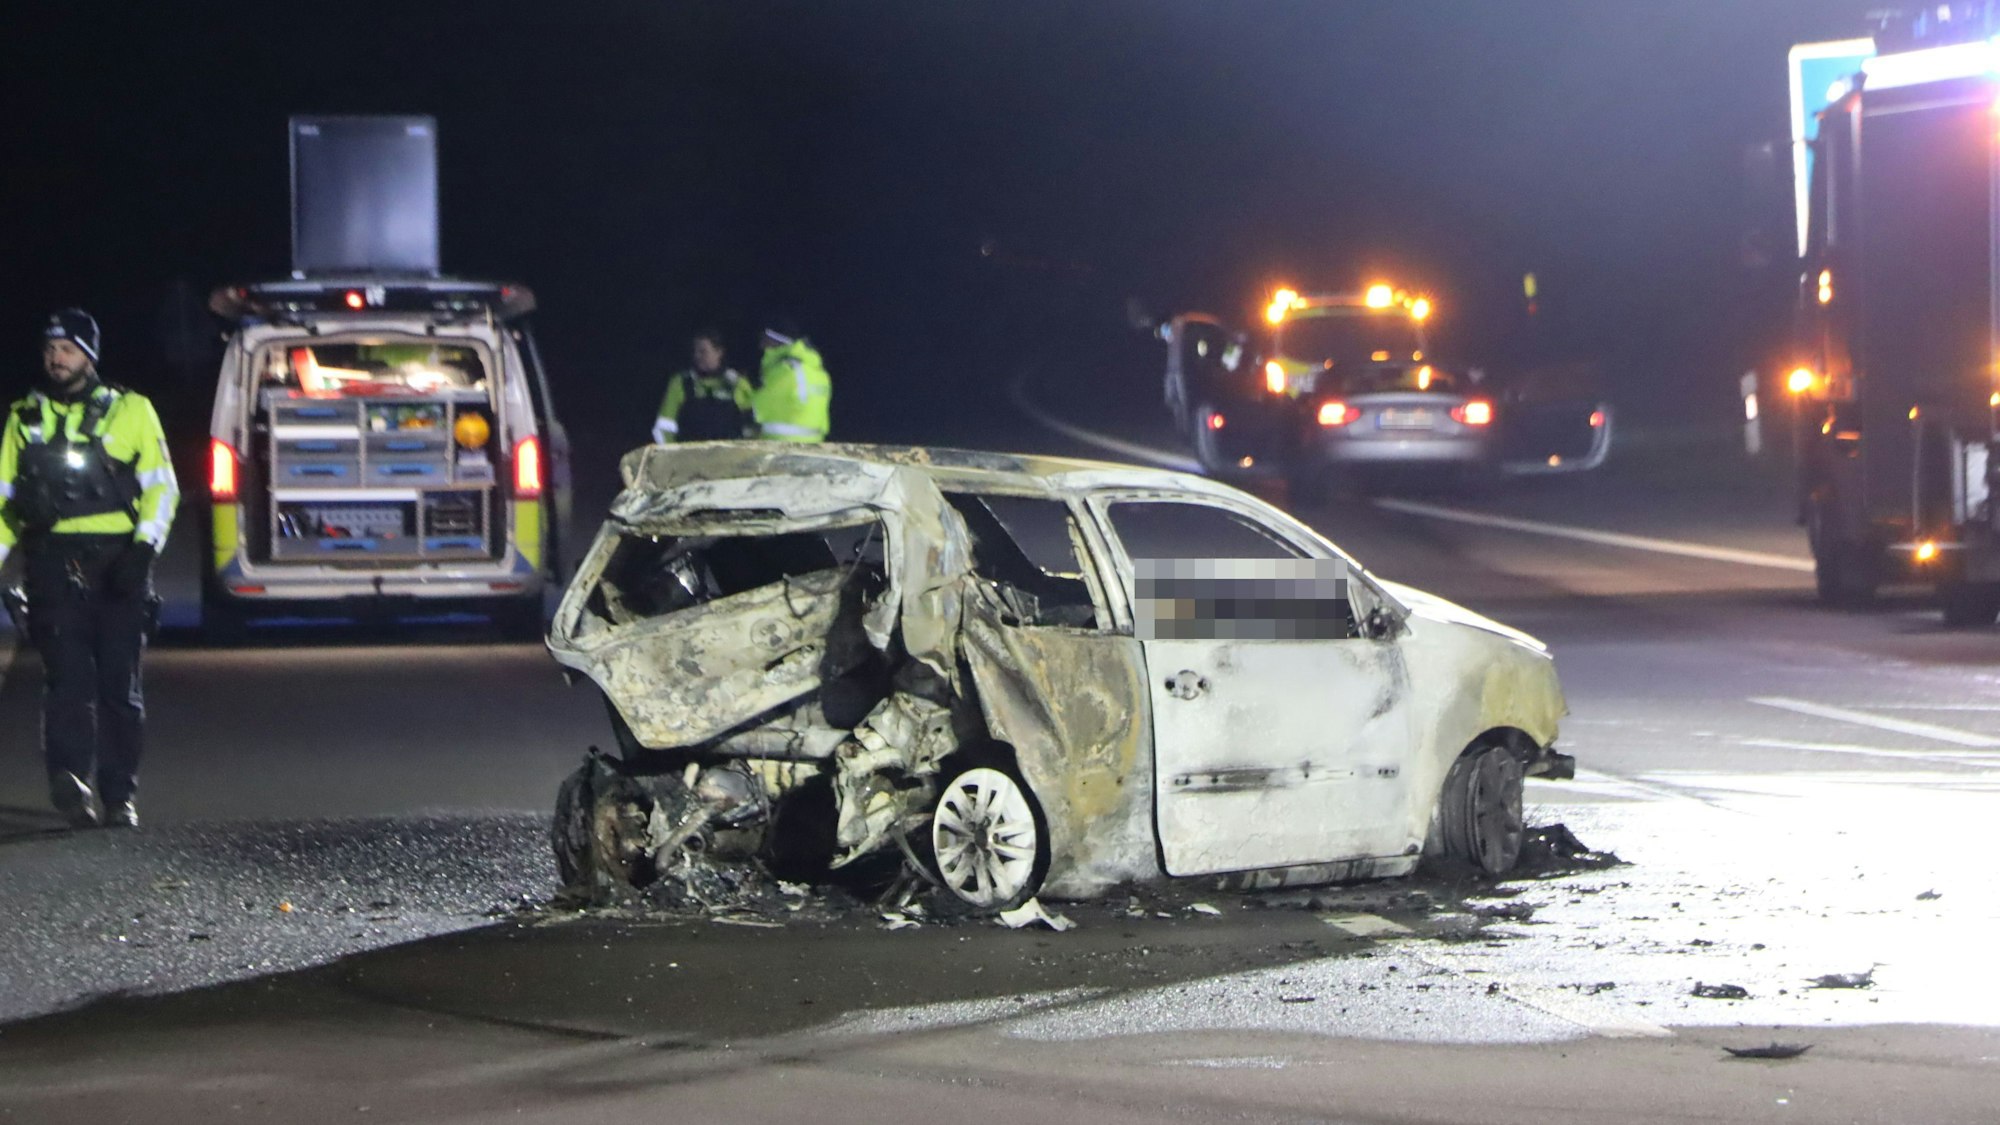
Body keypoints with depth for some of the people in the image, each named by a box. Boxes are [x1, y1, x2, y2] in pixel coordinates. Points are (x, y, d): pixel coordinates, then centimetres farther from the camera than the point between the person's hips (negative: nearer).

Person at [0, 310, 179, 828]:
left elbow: (161, 486, 5)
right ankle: (69, 777, -27)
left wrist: (143, 548, -10)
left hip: (118, 566, 0)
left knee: (120, 682, 0)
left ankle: (119, 794, 6)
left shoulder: (131, 411, 10)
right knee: (67, 674, -15)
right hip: (53, 565, 1)